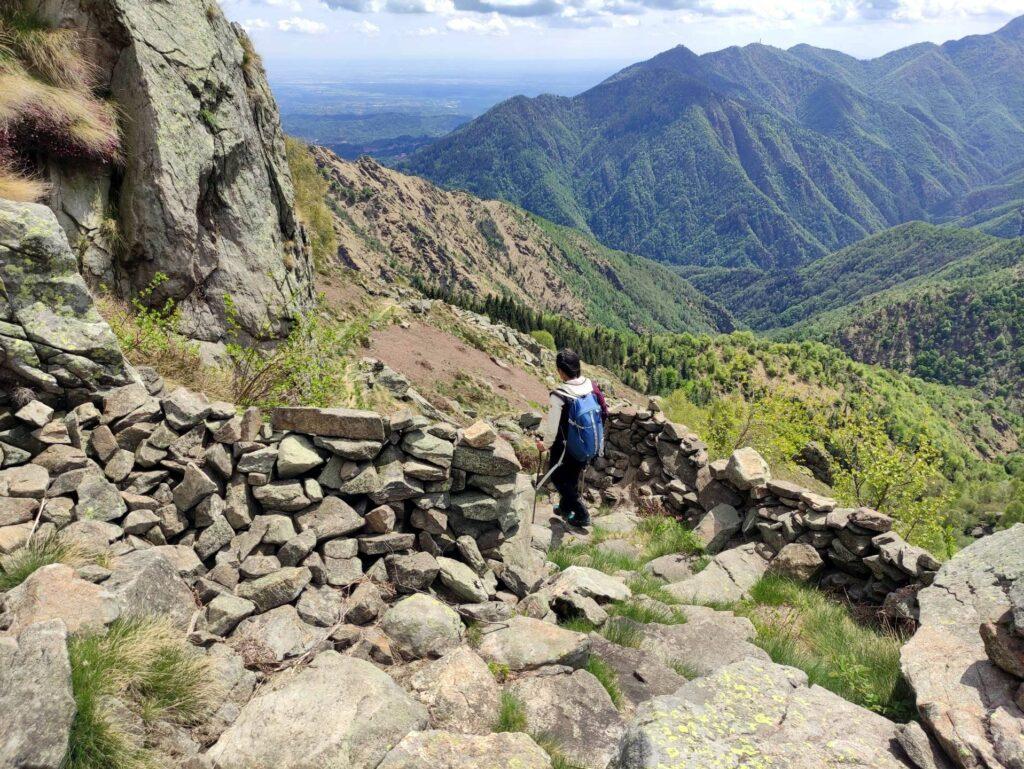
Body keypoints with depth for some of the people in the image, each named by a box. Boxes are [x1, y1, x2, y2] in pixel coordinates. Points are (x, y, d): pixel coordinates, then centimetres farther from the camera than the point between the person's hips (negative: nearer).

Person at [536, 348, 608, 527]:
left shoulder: (558, 396, -29)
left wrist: (545, 444, 0)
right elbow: (604, 413, 1)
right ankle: (566, 507, 45)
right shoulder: (591, 386, -12)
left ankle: (581, 514, 17)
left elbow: (552, 426, -19)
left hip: (565, 448, -6)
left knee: (557, 476, 17)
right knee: (575, 476, 26)